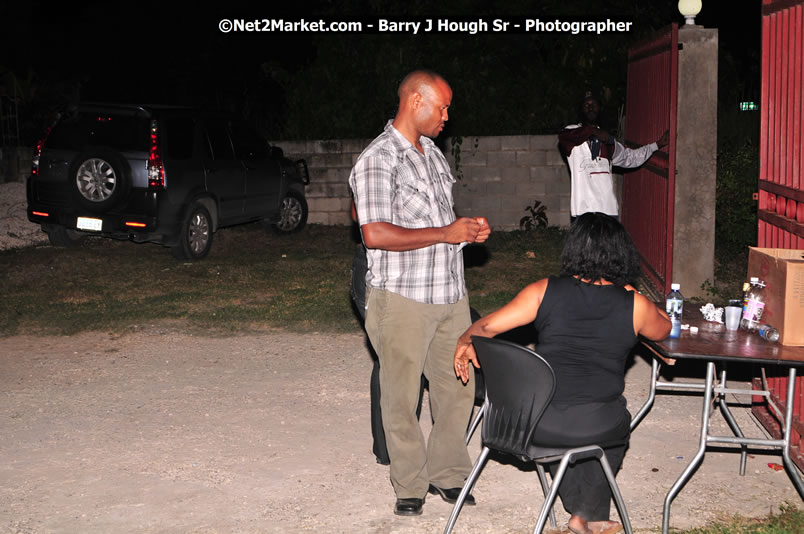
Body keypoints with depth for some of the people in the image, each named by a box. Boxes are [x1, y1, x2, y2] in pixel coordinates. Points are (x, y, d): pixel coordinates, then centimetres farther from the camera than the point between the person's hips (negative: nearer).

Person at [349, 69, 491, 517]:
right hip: (403, 299, -7)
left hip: (450, 294, 7)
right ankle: (410, 485, 20)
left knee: (458, 387, 11)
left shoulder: (433, 153, 14)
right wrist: (446, 233, -18)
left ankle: (447, 472, 27)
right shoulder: (378, 160, -13)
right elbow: (376, 234, -22)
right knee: (402, 396, 5)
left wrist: (468, 228, 5)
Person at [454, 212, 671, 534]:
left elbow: (489, 326, -2)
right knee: (618, 427, 36)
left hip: (537, 424, 1)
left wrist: (465, 342, 18)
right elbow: (663, 329, 19)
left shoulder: (545, 291, -4)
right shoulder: (633, 305, -2)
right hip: (596, 427, 0)